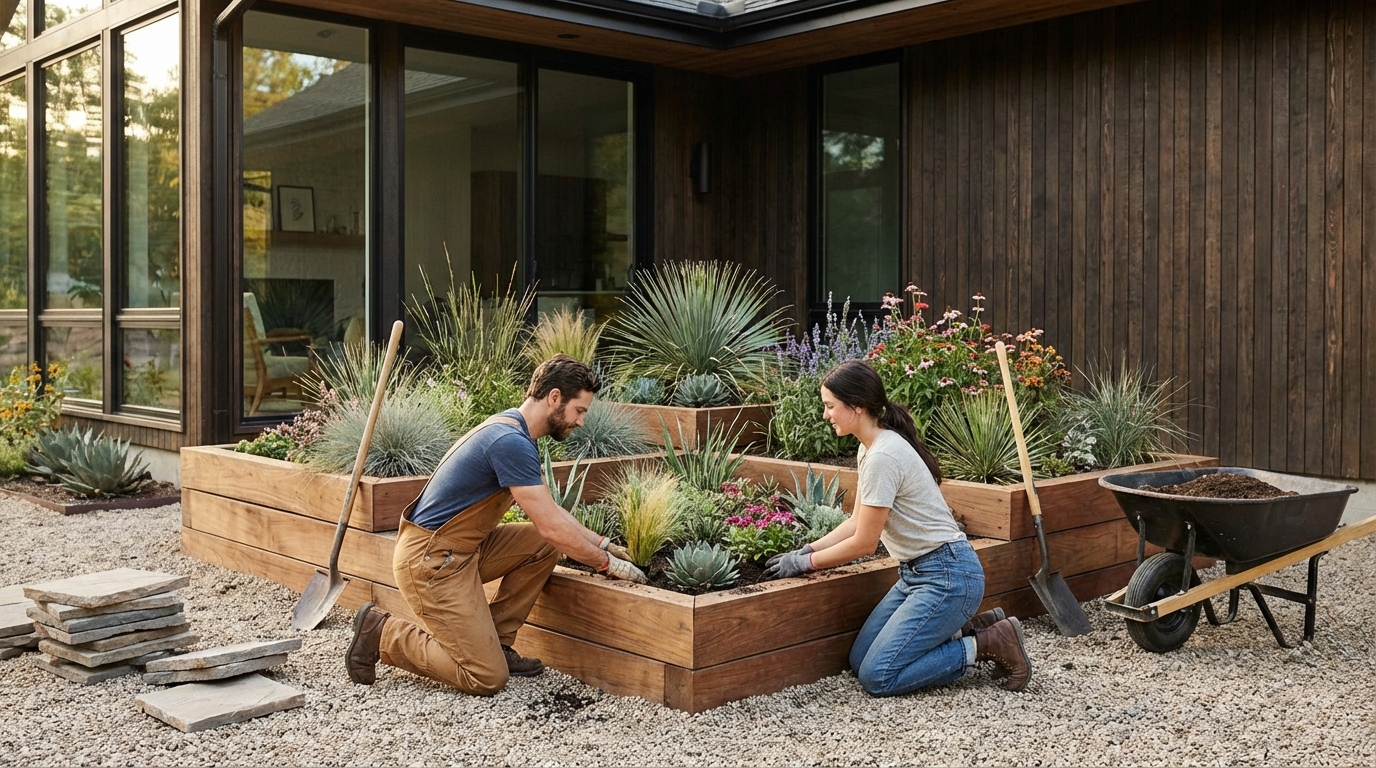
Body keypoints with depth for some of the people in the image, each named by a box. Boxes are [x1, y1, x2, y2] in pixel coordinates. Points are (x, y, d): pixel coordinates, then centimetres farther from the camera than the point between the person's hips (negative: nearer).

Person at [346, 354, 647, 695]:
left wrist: (603, 544, 11)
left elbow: (550, 511, 19)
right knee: (487, 679, -8)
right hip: (430, 560, -10)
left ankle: (495, 642, 8)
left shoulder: (511, 430, 10)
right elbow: (553, 527, -21)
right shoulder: (511, 442, -22)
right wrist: (607, 563, -9)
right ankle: (381, 633, 4)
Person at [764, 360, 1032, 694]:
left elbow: (864, 543, -17)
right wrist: (805, 551, 5)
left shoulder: (883, 456, -22)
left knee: (876, 677, -13)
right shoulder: (870, 448, 8)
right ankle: (972, 628, 13)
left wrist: (807, 562, -4)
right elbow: (857, 522, 14)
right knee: (860, 660, 7)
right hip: (916, 573, 10)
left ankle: (989, 644, -2)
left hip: (947, 576, -10)